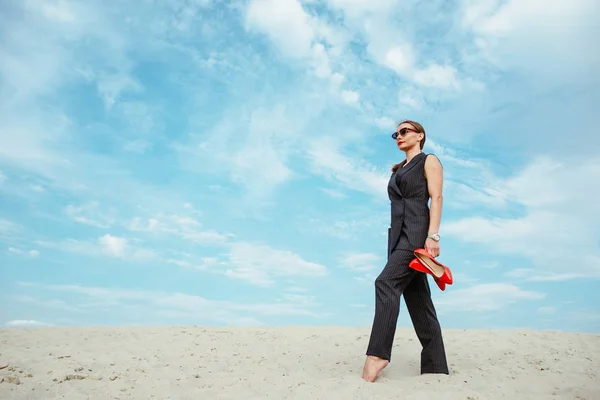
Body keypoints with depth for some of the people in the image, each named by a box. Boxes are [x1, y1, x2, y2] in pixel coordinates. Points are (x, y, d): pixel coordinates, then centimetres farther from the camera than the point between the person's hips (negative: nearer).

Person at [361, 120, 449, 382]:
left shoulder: (429, 161, 6)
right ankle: (435, 367, 7)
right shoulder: (398, 170, 26)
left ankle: (377, 353, -23)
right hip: (399, 234, 8)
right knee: (418, 299, 4)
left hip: (417, 232, -8)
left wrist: (432, 235, -19)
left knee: (386, 282, -23)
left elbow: (436, 198, -6)